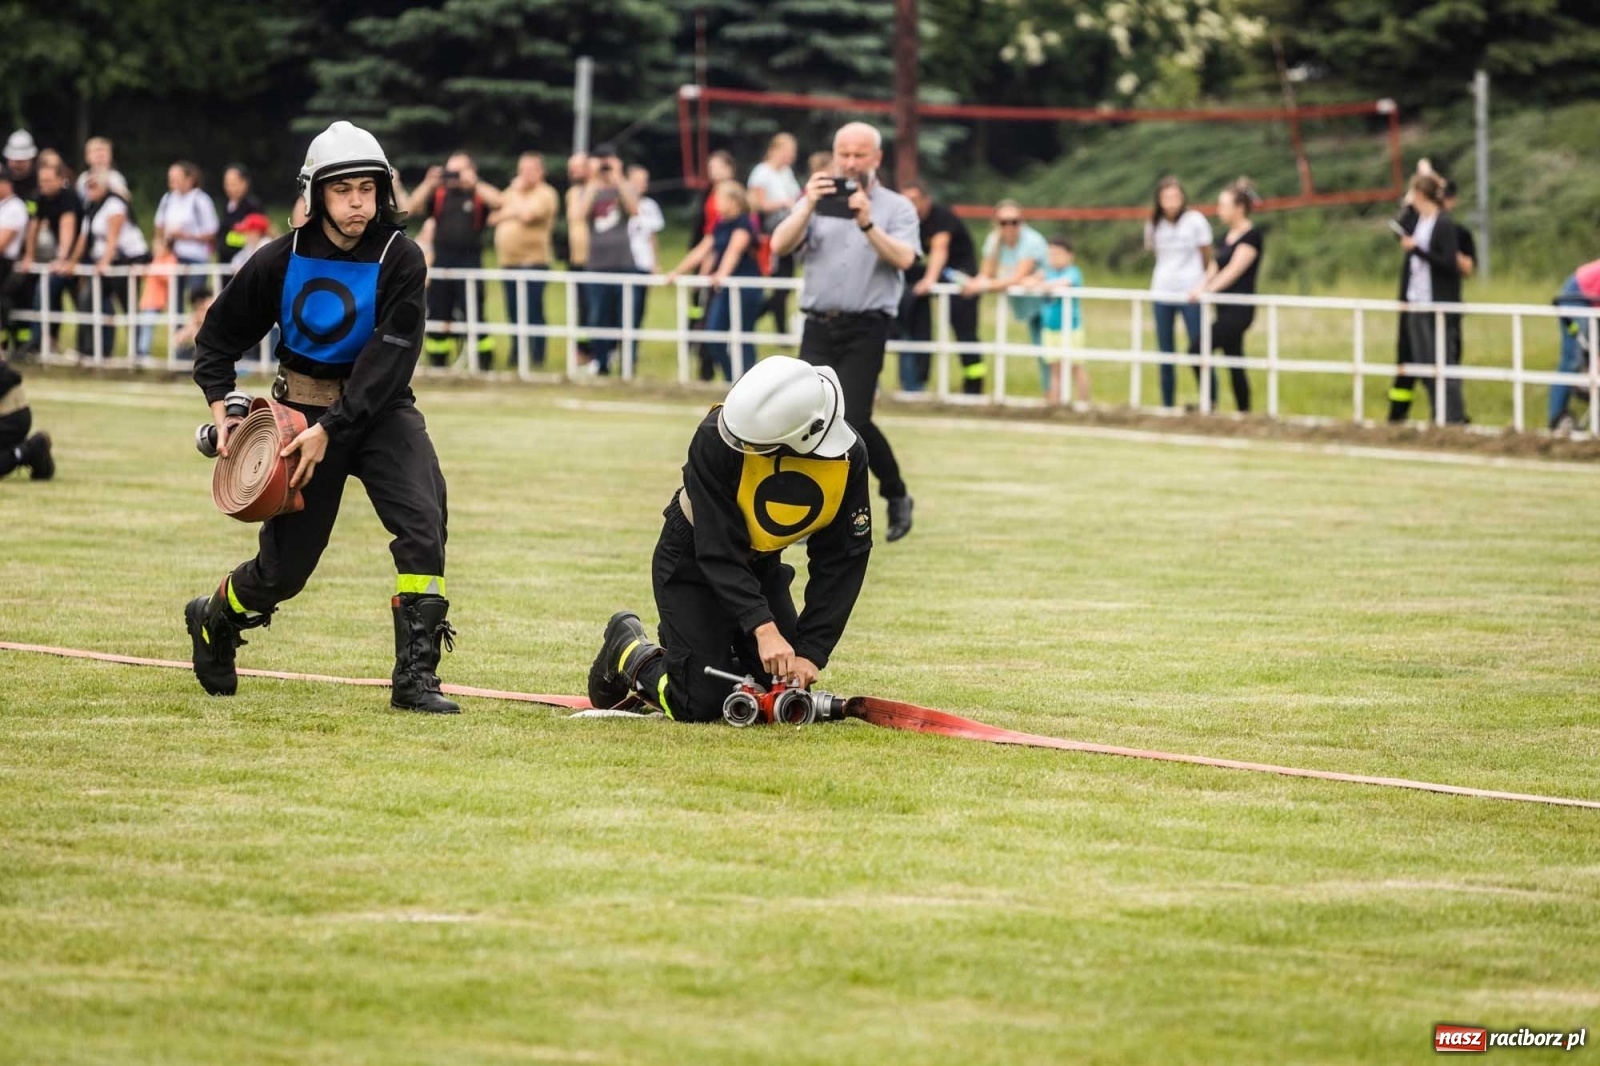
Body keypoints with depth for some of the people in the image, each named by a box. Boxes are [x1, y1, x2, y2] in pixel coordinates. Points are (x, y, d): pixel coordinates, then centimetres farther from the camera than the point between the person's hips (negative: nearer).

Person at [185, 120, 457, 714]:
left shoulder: (400, 260, -13)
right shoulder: (281, 261, -8)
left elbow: (388, 360, -20)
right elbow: (218, 337, 6)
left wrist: (330, 430, -26)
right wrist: (220, 409, -7)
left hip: (379, 408, 0)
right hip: (301, 408, 0)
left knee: (422, 520, -24)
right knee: (285, 565, 3)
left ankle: (415, 677, -19)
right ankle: (213, 621, 36)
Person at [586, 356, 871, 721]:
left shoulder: (849, 456, -22)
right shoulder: (717, 438, -33)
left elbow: (842, 562, -15)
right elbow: (718, 551, -32)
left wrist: (811, 652, -22)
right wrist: (762, 627, -42)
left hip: (761, 567, 4)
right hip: (693, 562, -4)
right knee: (701, 707, -11)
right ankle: (630, 653, 20)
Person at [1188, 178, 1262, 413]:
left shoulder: (1251, 236, -11)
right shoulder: (1228, 235, 15)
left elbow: (1234, 270, -20)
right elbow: (1215, 267, 13)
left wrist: (1208, 289, -28)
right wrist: (1201, 286, -5)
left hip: (1239, 310, -9)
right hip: (1226, 309, 9)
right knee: (1234, 362, 9)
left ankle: (1210, 400, -5)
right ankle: (1244, 412, 12)